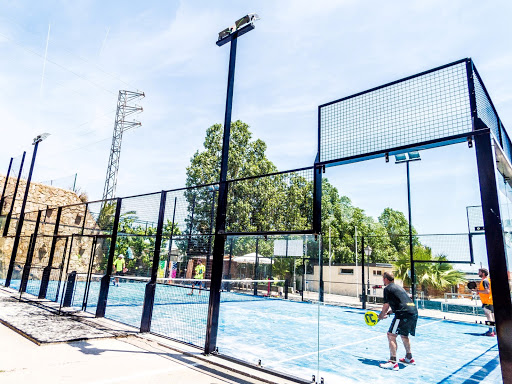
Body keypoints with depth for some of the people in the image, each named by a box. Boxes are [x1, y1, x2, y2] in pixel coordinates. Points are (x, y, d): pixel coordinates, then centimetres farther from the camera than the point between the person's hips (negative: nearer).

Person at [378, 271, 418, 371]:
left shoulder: (387, 288, -2)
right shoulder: (398, 287, 24)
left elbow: (386, 305, -1)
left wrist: (381, 316, 15)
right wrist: (388, 312, 28)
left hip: (404, 314, -9)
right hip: (414, 311, 10)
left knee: (391, 335, -5)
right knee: (404, 335, 27)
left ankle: (393, 363, -7)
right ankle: (409, 358, 39)